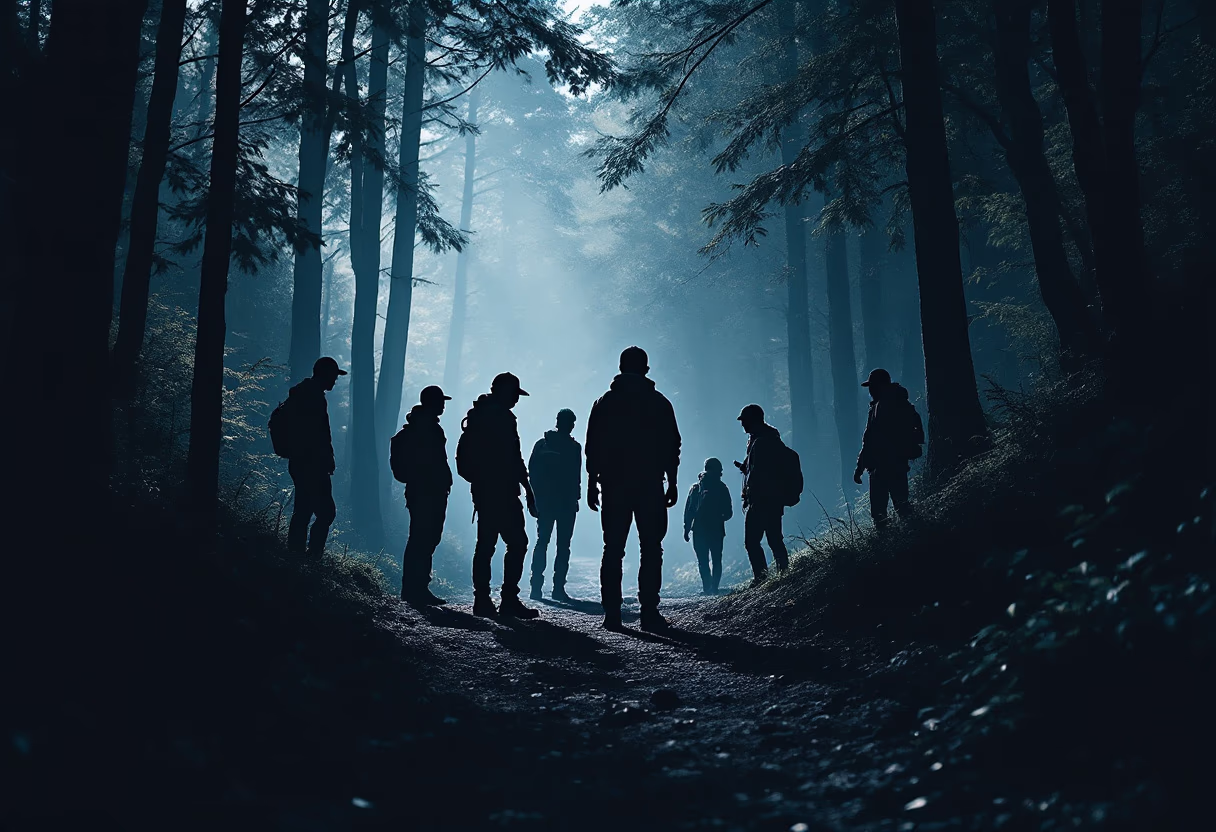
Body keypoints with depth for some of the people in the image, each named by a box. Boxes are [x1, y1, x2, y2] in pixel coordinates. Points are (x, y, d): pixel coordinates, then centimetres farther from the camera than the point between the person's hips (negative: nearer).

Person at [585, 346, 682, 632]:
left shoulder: (605, 402, 7)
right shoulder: (659, 403, 5)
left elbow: (593, 446, 4)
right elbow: (672, 445, 4)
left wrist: (592, 483, 7)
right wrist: (672, 482, 10)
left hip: (614, 485, 1)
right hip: (651, 486, -1)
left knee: (613, 550, 4)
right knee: (651, 550, 0)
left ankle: (612, 613, -1)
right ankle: (649, 612, -7)